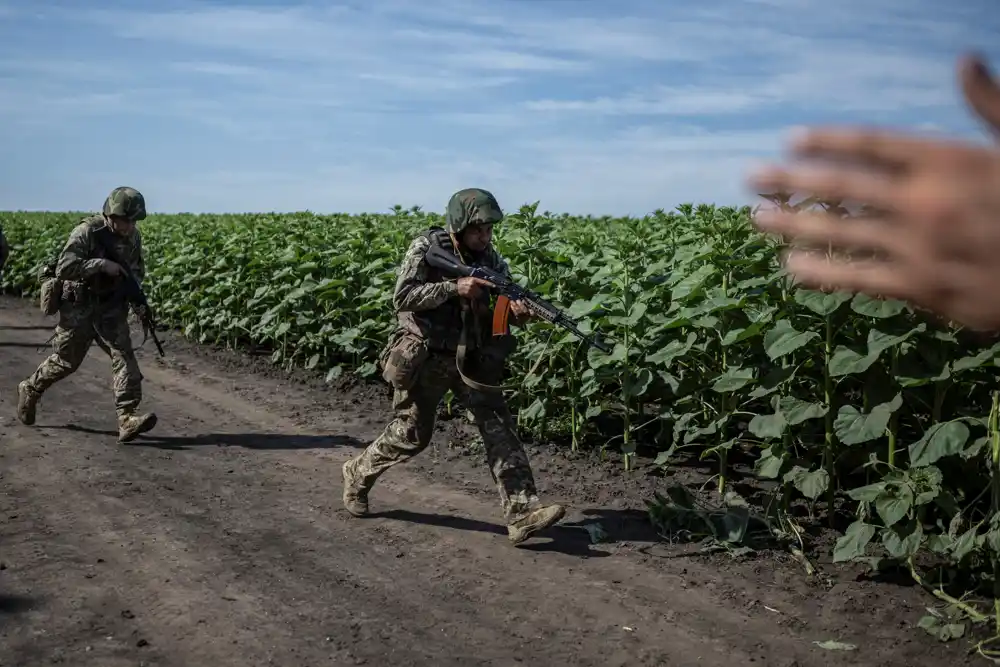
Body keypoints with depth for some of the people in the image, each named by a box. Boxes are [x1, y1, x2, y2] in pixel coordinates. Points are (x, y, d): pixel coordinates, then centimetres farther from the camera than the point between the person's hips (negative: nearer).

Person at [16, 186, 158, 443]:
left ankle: (127, 419, -19)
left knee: (124, 355, -14)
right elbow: (64, 268, -29)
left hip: (110, 306, 4)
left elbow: (138, 269, 19)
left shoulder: (133, 236, 0)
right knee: (65, 361, 9)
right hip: (79, 306, -4)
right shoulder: (87, 232, -19)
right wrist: (101, 264, -31)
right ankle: (30, 390, 39)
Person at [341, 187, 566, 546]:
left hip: (470, 358, 4)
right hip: (425, 358, -4)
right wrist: (454, 288, -28)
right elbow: (402, 298, -21)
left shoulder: (490, 259, 2)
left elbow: (503, 307, 5)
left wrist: (517, 311, -20)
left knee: (499, 425, -10)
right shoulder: (426, 248, -12)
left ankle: (522, 513, -13)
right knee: (410, 436, 5)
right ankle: (358, 474, 33)